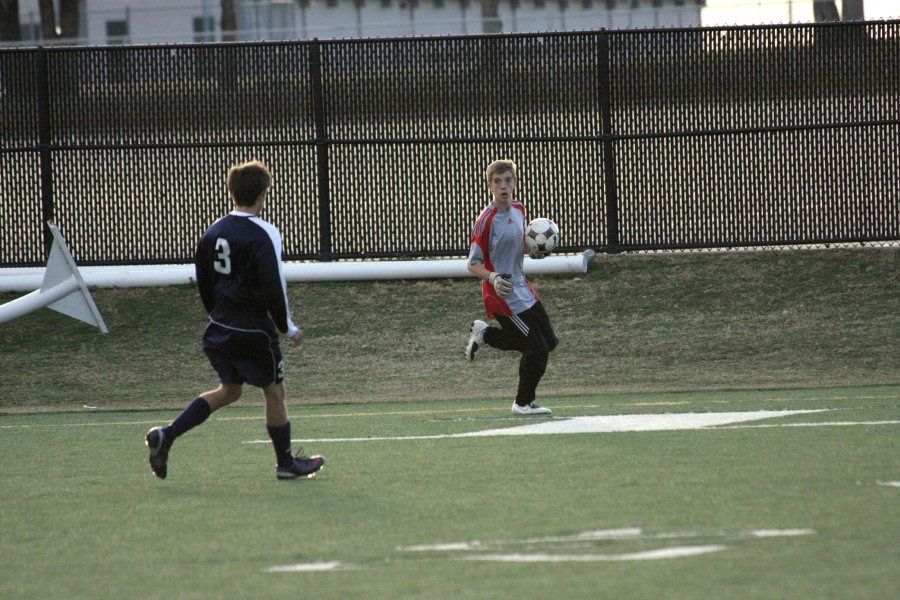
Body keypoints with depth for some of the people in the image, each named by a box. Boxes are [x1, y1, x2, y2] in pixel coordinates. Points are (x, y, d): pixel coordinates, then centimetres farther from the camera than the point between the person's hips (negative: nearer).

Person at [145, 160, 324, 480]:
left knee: (229, 389, 20)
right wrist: (289, 328, -6)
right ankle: (286, 463, 20)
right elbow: (274, 288, -18)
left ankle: (166, 435, 5)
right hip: (254, 331, -7)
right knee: (274, 391, 9)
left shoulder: (213, 232, 7)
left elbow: (203, 283, 14)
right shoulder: (263, 235, -15)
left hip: (219, 330, 7)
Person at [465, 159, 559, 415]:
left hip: (521, 287, 8)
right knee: (537, 349, -5)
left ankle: (484, 333, 25)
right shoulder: (486, 220, -20)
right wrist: (493, 278, -35)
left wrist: (535, 248, 0)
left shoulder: (519, 209, 3)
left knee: (549, 341, 15)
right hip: (503, 295, -8)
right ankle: (524, 403, 16)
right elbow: (473, 264, -17)